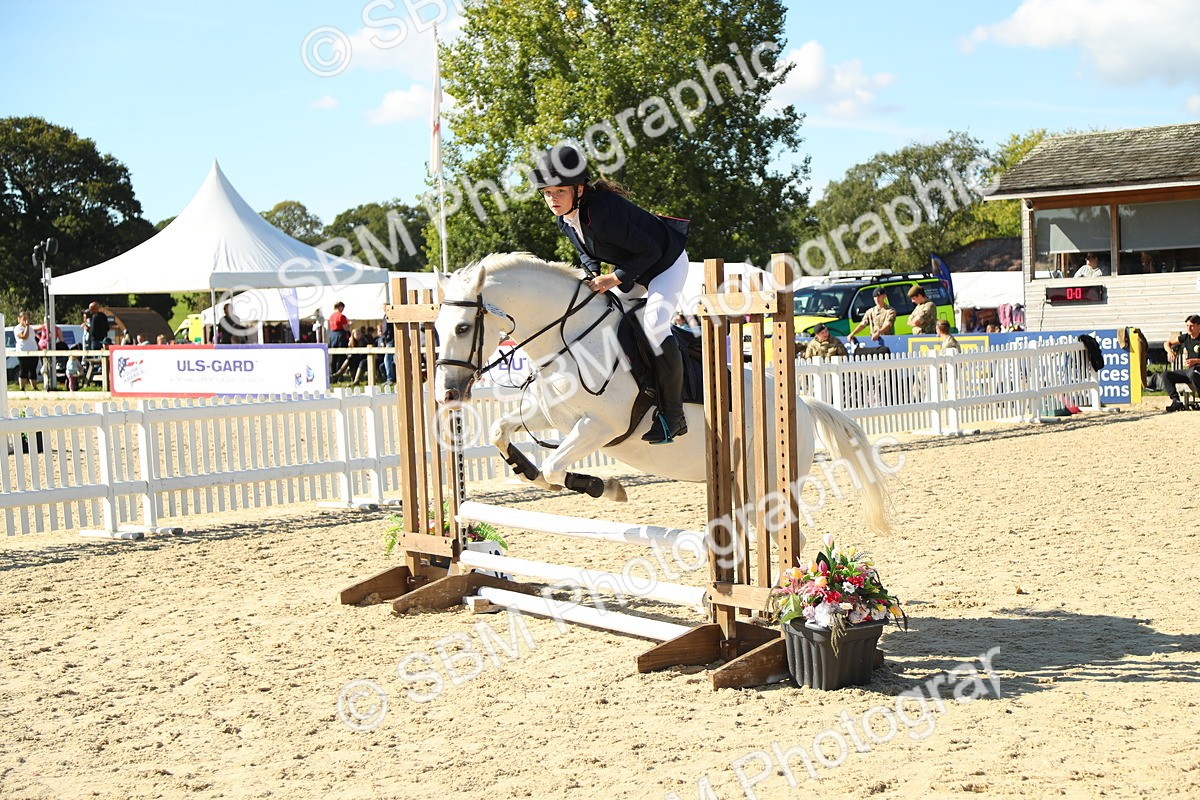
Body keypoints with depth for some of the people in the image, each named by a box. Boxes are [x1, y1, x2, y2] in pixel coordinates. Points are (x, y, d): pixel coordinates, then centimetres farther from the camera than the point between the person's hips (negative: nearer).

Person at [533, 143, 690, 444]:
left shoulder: (602, 212, -36)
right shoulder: (564, 220, -10)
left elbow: (649, 251, -30)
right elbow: (587, 252, 10)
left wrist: (615, 278, -28)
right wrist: (594, 276, -9)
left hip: (666, 262, -9)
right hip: (633, 268, 10)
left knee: (654, 321, -28)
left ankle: (672, 415, -21)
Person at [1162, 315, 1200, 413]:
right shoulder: (1185, 337, 10)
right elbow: (1167, 343, 19)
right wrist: (1170, 351, -2)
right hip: (1188, 370, 7)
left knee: (1192, 373, -42)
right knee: (1166, 375, -7)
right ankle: (1176, 401, -18)